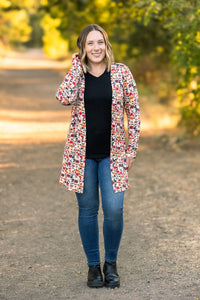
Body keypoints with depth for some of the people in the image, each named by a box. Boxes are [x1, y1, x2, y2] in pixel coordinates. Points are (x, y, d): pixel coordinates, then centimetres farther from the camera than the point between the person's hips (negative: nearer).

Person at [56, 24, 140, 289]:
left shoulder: (121, 73, 0)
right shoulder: (76, 75, 2)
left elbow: (133, 111, 3)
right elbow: (64, 98, -20)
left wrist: (132, 149, 0)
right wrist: (77, 66, -11)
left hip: (112, 152, -1)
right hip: (82, 152, 1)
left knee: (114, 209, -9)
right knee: (87, 209, 6)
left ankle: (111, 264, 14)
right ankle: (93, 265, 22)